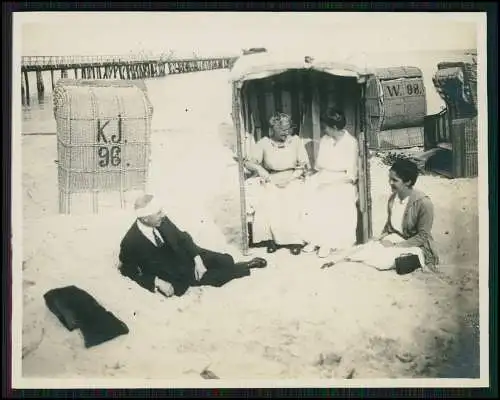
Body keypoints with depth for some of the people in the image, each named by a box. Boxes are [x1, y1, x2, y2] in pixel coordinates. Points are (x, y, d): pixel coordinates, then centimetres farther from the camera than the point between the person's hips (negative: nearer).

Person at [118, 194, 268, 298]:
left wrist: (197, 259, -15)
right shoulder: (130, 243, -28)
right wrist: (157, 282, -24)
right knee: (214, 276, -12)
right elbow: (128, 270, -14)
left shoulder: (162, 221, -16)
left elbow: (182, 237, -2)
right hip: (174, 274, -4)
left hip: (186, 255, 4)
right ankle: (247, 268, 13)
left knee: (227, 261, -9)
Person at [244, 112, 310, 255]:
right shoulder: (264, 143, 3)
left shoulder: (296, 141, 4)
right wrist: (259, 168, -25)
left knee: (291, 202, -30)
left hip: (292, 180, 0)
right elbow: (249, 162, -2)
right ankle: (271, 238, -18)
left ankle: (293, 239, -20)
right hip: (270, 181, 0)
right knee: (267, 201, -30)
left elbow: (304, 165, 2)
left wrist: (289, 178, -13)